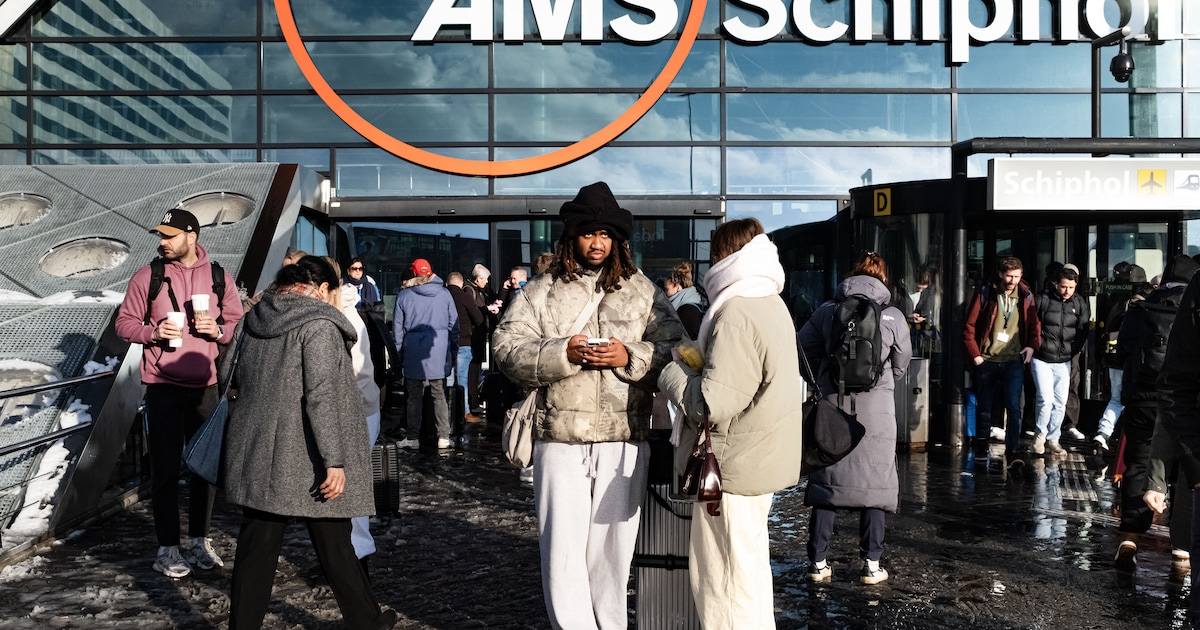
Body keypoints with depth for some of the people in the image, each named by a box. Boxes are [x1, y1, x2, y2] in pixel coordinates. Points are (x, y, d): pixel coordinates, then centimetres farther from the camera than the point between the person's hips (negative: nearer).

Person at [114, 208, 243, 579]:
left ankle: (199, 541, 24)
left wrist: (218, 330, -13)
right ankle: (167, 549, 11)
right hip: (163, 384, -2)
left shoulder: (219, 277, 4)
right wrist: (153, 332, -16)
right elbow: (124, 322, 3)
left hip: (205, 385, 2)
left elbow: (238, 325, 8)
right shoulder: (148, 276, 0)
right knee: (165, 467, 1)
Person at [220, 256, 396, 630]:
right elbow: (321, 396, -21)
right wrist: (335, 460, -21)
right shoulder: (319, 324, -14)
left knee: (256, 548, 11)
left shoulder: (252, 321, 7)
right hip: (306, 463, -6)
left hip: (257, 456, 6)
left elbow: (230, 374, 19)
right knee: (334, 546, 8)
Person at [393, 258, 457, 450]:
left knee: (414, 396, 7)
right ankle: (443, 437, 5)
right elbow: (454, 324, 5)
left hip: (413, 353, -1)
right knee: (440, 395, 5)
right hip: (439, 352, 1)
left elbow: (397, 327, 3)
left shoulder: (404, 295, 1)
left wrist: (398, 355, 10)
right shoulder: (444, 293, 3)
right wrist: (453, 351, 11)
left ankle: (412, 438, 9)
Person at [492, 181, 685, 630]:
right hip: (560, 438, 0)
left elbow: (676, 350, 4)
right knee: (561, 548, 0)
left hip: (624, 440, 1)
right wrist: (562, 354, -15)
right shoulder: (541, 292, 8)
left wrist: (630, 356, -13)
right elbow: (507, 351, -1)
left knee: (612, 548, 10)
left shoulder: (643, 291, 10)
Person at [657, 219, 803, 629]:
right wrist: (697, 363, 11)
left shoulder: (736, 314, -21)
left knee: (724, 583, 0)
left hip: (734, 466, -10)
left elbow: (713, 404, -25)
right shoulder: (773, 305, 10)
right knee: (749, 572, 23)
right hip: (763, 459, 10)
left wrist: (671, 375, -10)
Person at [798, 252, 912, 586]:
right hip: (876, 412, -1)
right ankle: (871, 564, 13)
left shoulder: (828, 310, -1)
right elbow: (901, 365, 7)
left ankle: (818, 562, 14)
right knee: (874, 483, 9)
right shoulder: (893, 316, -3)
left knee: (826, 481, 10)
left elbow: (803, 348, 2)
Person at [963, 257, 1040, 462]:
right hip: (987, 360, 0)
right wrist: (974, 354, -5)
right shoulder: (985, 293, -3)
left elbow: (1034, 324, 14)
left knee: (1014, 406, -11)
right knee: (983, 405, 12)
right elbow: (969, 326, -1)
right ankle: (981, 446, 27)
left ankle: (1012, 451, -7)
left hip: (1014, 360, 0)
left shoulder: (1025, 296, 3)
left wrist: (1032, 345, -4)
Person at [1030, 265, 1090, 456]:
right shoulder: (1042, 299, -8)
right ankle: (1040, 434, 9)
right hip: (1041, 359, -4)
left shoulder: (1080, 304, 3)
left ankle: (1052, 439, 21)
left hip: (1064, 361, 4)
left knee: (1060, 402, 7)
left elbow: (1084, 331, 9)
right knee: (1046, 399, -13)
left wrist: (1075, 351, 0)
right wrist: (1035, 346, -6)